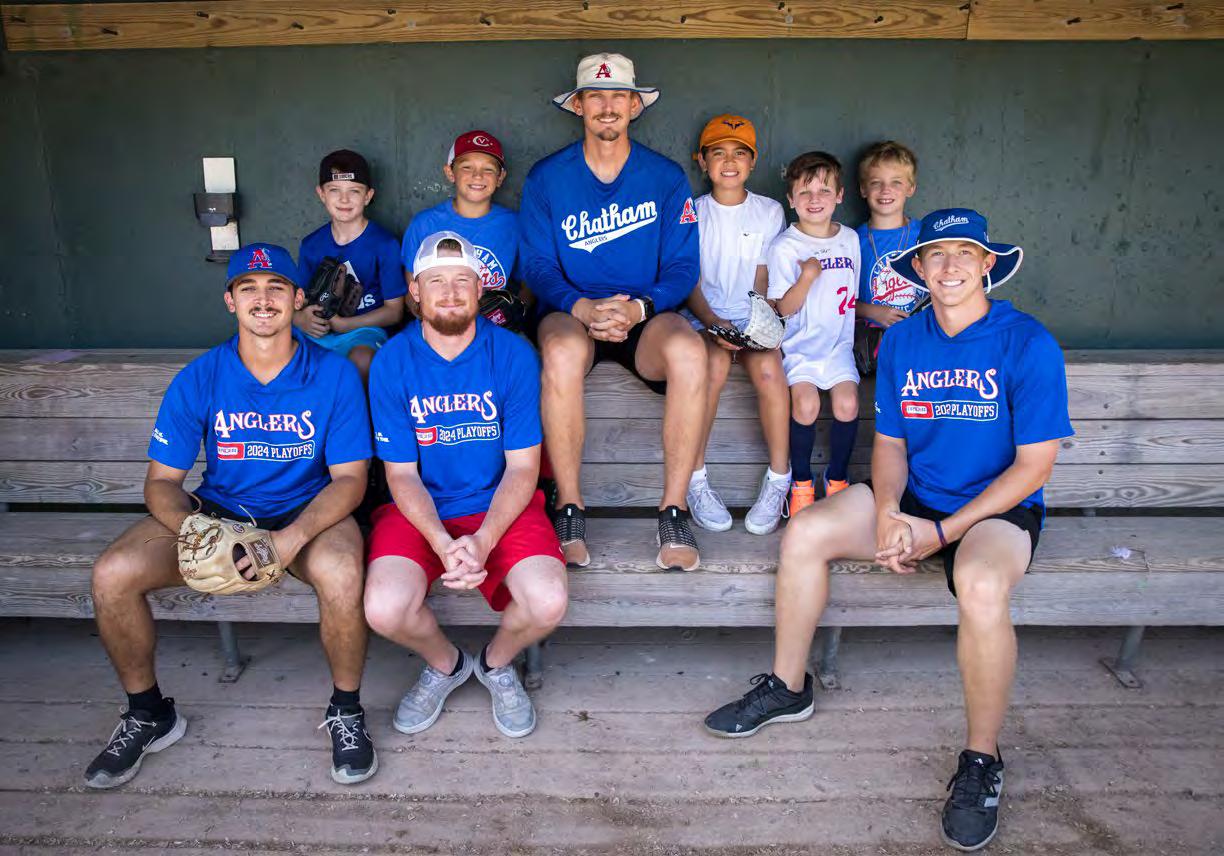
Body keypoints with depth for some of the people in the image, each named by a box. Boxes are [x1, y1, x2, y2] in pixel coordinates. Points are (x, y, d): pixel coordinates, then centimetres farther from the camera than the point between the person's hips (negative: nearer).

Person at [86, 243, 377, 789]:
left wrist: (292, 538, -29)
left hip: (308, 513, -3)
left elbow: (349, 478, -11)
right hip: (218, 510, 3)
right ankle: (148, 714, 9)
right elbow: (162, 481, -3)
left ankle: (346, 710, -7)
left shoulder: (333, 374, -10)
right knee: (112, 575, -19)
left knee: (339, 574, -36)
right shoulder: (199, 378, -5)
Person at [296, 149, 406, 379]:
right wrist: (300, 318, -11)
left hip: (363, 329, -3)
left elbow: (394, 310, -5)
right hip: (315, 331, 4)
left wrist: (341, 324, -13)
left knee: (362, 360, -37)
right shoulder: (311, 244, 9)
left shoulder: (384, 244, -4)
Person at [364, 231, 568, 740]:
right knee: (384, 610, -25)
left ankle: (497, 663, 14)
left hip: (501, 506, 0)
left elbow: (522, 467, -6)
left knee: (548, 604, -25)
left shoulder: (512, 354, -7)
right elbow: (402, 474, -4)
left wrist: (483, 541, -21)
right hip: (420, 509, 1)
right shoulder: (392, 363, -5)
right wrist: (443, 544, -21)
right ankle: (445, 664, 14)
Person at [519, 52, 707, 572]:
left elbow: (682, 267, 1)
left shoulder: (666, 177, 6)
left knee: (689, 349, -34)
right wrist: (582, 308, -21)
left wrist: (638, 308, -19)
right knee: (562, 350, -38)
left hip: (644, 317, 1)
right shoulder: (547, 178, 5)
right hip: (571, 313, 0)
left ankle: (674, 510, -24)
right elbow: (538, 267, 0)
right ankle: (569, 510, -24)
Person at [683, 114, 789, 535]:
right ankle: (696, 480, -25)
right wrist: (714, 323, -18)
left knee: (768, 366, -33)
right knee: (716, 362, -35)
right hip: (704, 319, -1)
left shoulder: (770, 212, 11)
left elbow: (764, 282, 6)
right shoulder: (692, 213, 8)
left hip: (752, 321, 1)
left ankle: (778, 479, -20)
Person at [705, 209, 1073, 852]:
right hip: (912, 496, 5)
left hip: (997, 506, -4)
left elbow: (1033, 464, -12)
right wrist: (887, 512, -15)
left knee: (981, 588, -36)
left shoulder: (1028, 343, -11)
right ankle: (788, 687, 5)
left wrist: (943, 532, -19)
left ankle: (982, 759, -12)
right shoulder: (901, 342, 3)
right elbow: (889, 442, 6)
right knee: (804, 534, -15)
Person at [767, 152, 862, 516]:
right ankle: (801, 481, -2)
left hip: (838, 343, 3)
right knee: (806, 403, -24)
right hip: (799, 345, -3)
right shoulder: (785, 247, -5)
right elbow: (784, 308, -10)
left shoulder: (850, 239, 9)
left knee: (847, 403, -19)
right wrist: (807, 276, -23)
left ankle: (837, 478, 4)